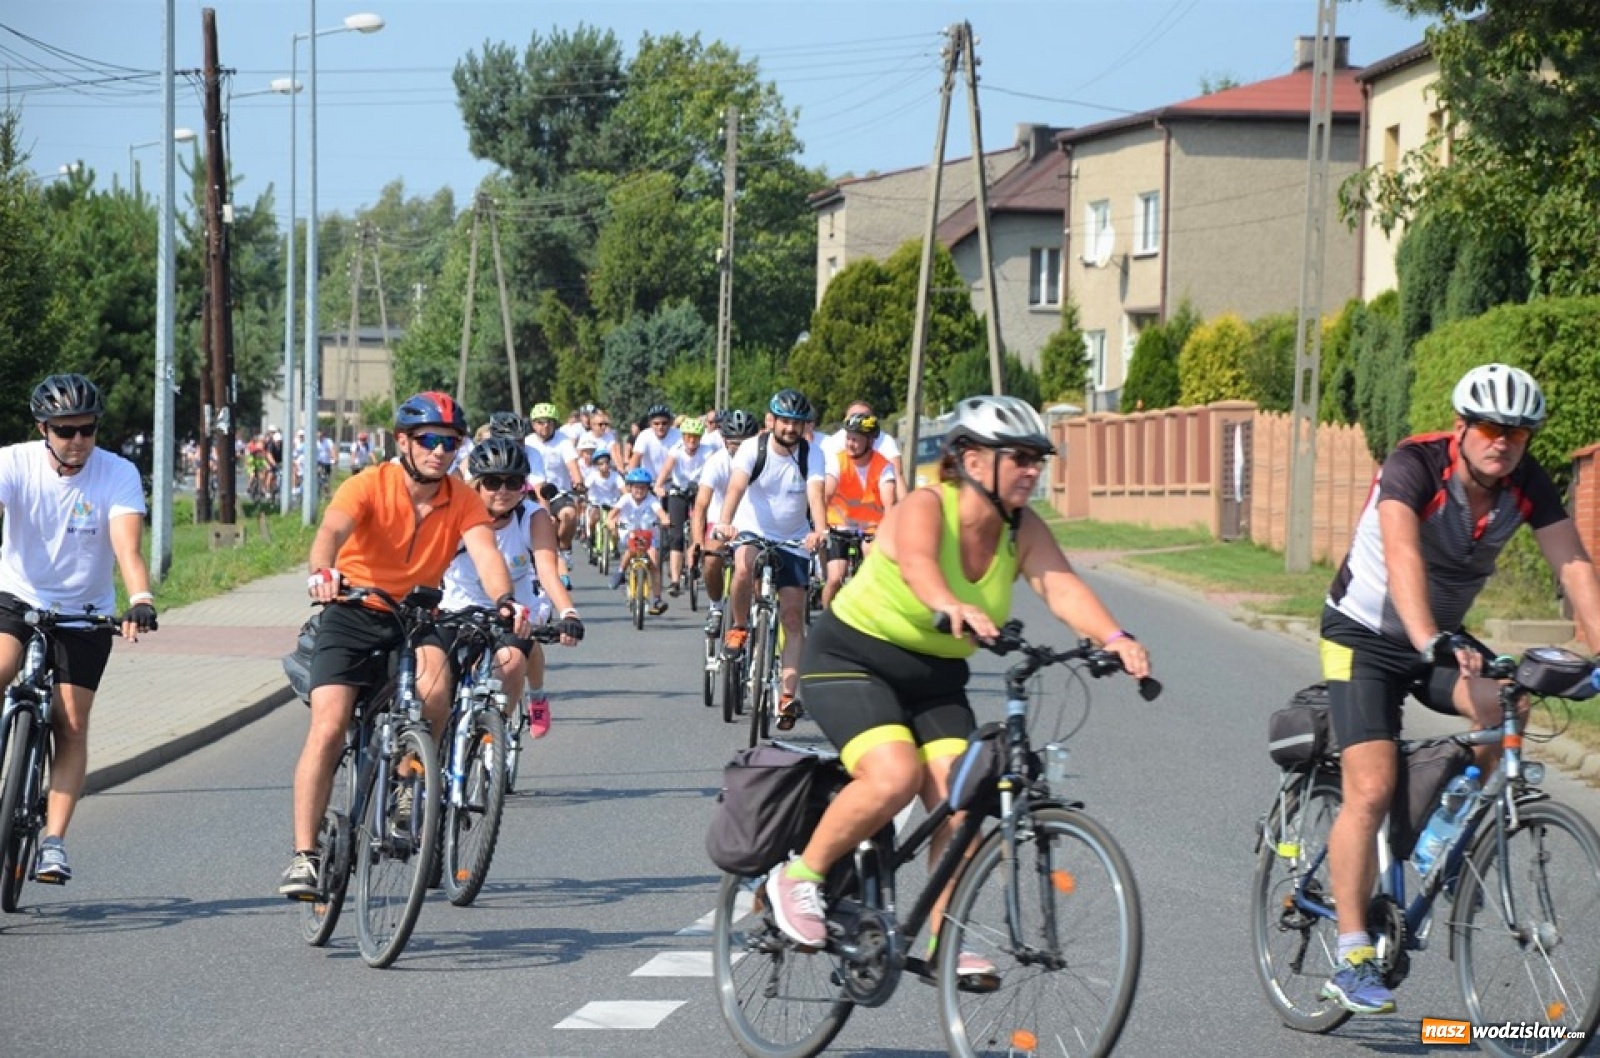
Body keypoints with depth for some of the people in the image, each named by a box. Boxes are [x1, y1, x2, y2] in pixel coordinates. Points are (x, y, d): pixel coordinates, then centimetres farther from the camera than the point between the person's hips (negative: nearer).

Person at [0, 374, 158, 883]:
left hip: (85, 612, 0)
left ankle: (53, 841, -3)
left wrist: (140, 600, -46)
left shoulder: (119, 474, -15)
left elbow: (126, 546, -27)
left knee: (71, 725, -5)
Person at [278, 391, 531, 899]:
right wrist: (322, 571, -55)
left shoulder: (463, 500, -6)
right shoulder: (368, 486, -15)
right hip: (354, 615, -2)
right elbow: (331, 531, -32)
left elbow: (484, 551, -22)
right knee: (328, 727, -17)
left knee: (435, 673, -32)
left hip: (418, 616, 2)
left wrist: (504, 599, -43)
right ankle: (304, 855, -15)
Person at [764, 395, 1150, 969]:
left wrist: (1115, 638, -42)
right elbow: (917, 563, -45)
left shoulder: (1023, 529, -7)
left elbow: (1061, 585, -23)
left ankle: (942, 942, 1)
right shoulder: (925, 507, -23)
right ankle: (797, 878, -7)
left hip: (935, 679, 6)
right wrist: (951, 606, -67)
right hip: (852, 658, -6)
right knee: (895, 775, -27)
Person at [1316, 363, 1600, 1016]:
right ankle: (1352, 960, -11)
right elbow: (1402, 556, -43)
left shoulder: (1528, 484, -12)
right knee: (1371, 790, -16)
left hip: (1443, 635, 4)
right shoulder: (1413, 466, -28)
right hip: (1365, 635, -4)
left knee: (1504, 706, -27)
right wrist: (1431, 643, -59)